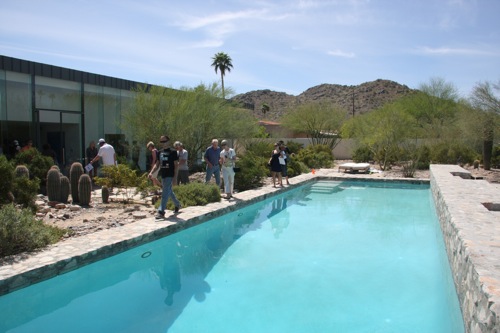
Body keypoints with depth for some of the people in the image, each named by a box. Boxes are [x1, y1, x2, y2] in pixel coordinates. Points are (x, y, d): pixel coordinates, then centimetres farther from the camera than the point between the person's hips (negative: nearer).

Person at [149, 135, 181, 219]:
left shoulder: (173, 152, -9)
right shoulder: (160, 152, 10)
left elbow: (176, 165, -12)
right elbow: (157, 164, 14)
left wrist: (175, 178, -17)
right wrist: (151, 172, -3)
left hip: (170, 176, -7)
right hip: (163, 176, 7)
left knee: (165, 194, -11)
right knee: (170, 192, 20)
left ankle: (161, 212, -10)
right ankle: (177, 205, 40)